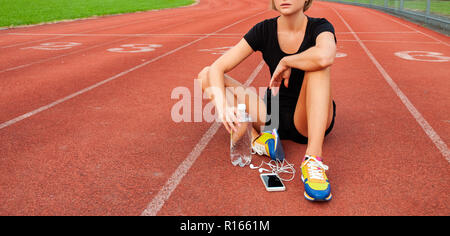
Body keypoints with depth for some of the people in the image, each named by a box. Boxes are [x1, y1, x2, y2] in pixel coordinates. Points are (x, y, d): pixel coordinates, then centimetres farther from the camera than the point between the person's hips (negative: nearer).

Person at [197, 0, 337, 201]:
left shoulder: (319, 27, -11)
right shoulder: (264, 30, -3)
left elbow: (325, 57, -38)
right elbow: (217, 68, -12)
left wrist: (286, 62, -21)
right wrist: (221, 104, -30)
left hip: (311, 121, -2)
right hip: (273, 117, 3)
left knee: (317, 66, -32)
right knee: (206, 75, -10)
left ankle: (313, 160, -41)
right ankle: (257, 136, -24)